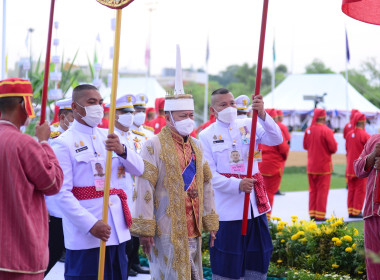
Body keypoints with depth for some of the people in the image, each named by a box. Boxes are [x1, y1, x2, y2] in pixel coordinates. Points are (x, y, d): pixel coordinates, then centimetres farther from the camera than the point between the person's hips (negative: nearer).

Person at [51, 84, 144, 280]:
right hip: (85, 235, -6)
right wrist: (91, 224, -21)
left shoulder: (108, 137, 13)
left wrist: (122, 150, -17)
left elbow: (138, 170, 4)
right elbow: (62, 193, -13)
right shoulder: (64, 143, -6)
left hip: (117, 231, 6)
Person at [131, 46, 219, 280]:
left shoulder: (196, 146, 14)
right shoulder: (154, 146, -8)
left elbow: (205, 185, 18)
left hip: (192, 229, 7)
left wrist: (210, 222, 15)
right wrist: (145, 228, -17)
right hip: (167, 231, -7)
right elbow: (144, 188, -13)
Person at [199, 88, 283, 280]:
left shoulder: (249, 126, 4)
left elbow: (276, 139, -11)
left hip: (255, 206, 3)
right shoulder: (206, 136, -1)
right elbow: (210, 175, -6)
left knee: (257, 263, 10)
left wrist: (262, 115, -27)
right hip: (227, 210, -3)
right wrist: (238, 185, -20)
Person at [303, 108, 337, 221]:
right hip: (324, 165, -5)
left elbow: (305, 145, 11)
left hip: (311, 165, 5)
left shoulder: (308, 130, -1)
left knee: (312, 190, 13)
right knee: (322, 190, 3)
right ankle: (320, 215, 3)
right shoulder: (326, 131, -16)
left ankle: (312, 213, 15)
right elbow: (334, 148, -13)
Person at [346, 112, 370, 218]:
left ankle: (350, 211, 15)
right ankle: (356, 211, 1)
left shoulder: (349, 134, 2)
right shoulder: (365, 135, -15)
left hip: (350, 167, 6)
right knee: (360, 189, 1)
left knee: (351, 189, 12)